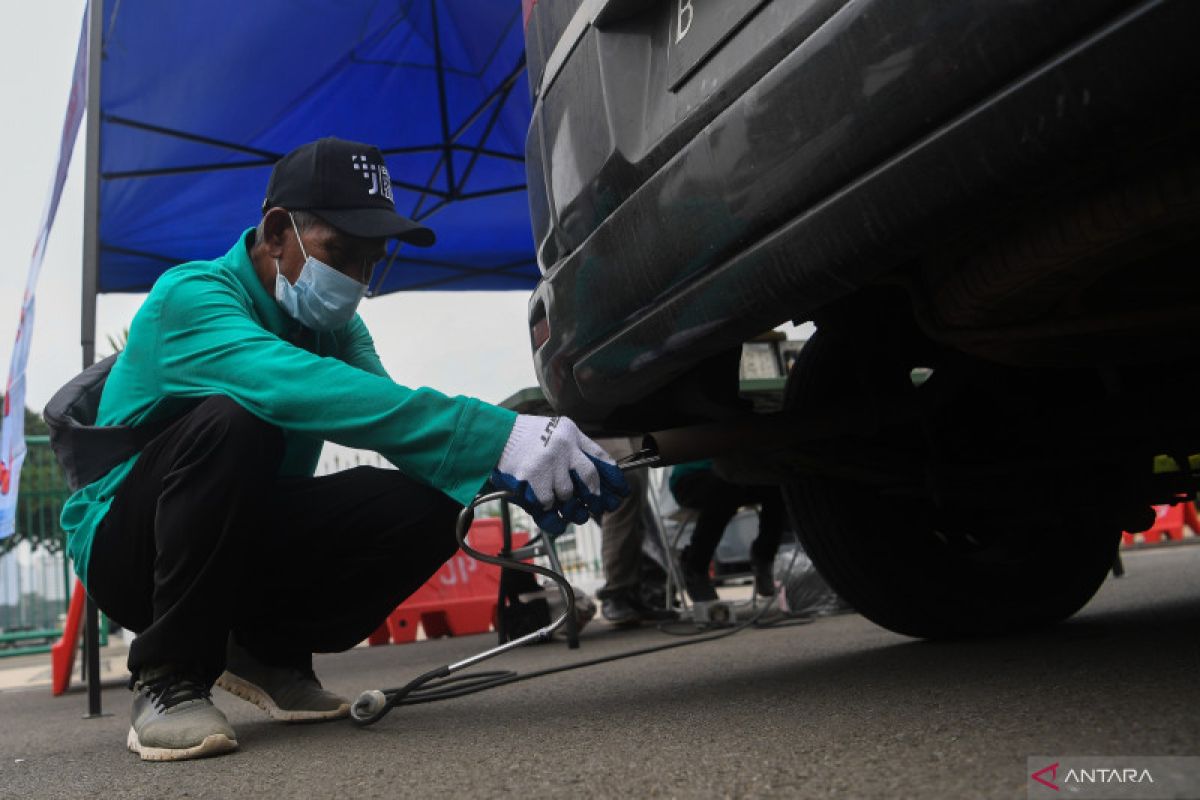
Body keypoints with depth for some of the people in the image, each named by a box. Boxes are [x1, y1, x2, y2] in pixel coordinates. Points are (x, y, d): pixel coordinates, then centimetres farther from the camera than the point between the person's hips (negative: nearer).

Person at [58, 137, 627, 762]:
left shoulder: (336, 327, 2)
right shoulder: (192, 295, -22)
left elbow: (392, 411, -14)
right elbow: (299, 387, -42)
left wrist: (517, 464, -35)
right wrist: (497, 438, -52)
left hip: (247, 544, 6)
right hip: (125, 542, -6)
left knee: (429, 501, -18)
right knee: (231, 421, -35)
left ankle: (269, 653, 5)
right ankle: (168, 679, -18)